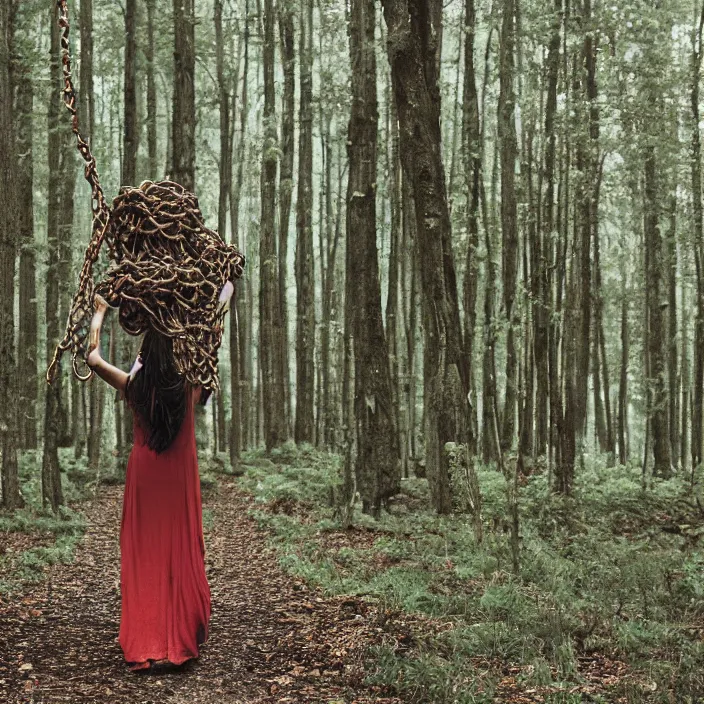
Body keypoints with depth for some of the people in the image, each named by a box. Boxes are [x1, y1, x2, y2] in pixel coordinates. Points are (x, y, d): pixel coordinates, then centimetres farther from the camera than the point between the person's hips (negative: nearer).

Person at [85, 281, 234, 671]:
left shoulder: (135, 388, -10)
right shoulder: (190, 388, -11)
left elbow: (93, 358, 0)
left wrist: (99, 313, 12)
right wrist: (225, 296, 13)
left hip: (145, 478, 0)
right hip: (180, 480, 0)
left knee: (143, 555, 6)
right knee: (182, 553, 7)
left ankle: (144, 646, 6)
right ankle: (182, 641, 12)